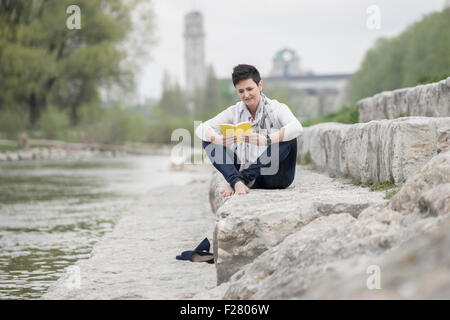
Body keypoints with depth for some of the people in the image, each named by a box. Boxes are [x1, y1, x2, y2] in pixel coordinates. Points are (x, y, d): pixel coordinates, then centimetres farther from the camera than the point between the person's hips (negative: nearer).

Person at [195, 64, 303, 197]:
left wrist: (266, 140, -42)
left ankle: (242, 179, -29)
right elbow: (201, 129, -3)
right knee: (209, 140, -7)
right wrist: (219, 139, -26)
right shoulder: (235, 112, 6)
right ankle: (237, 182, -32)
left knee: (288, 137, -28)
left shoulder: (277, 109, -5)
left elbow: (297, 128, -26)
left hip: (276, 177, -3)